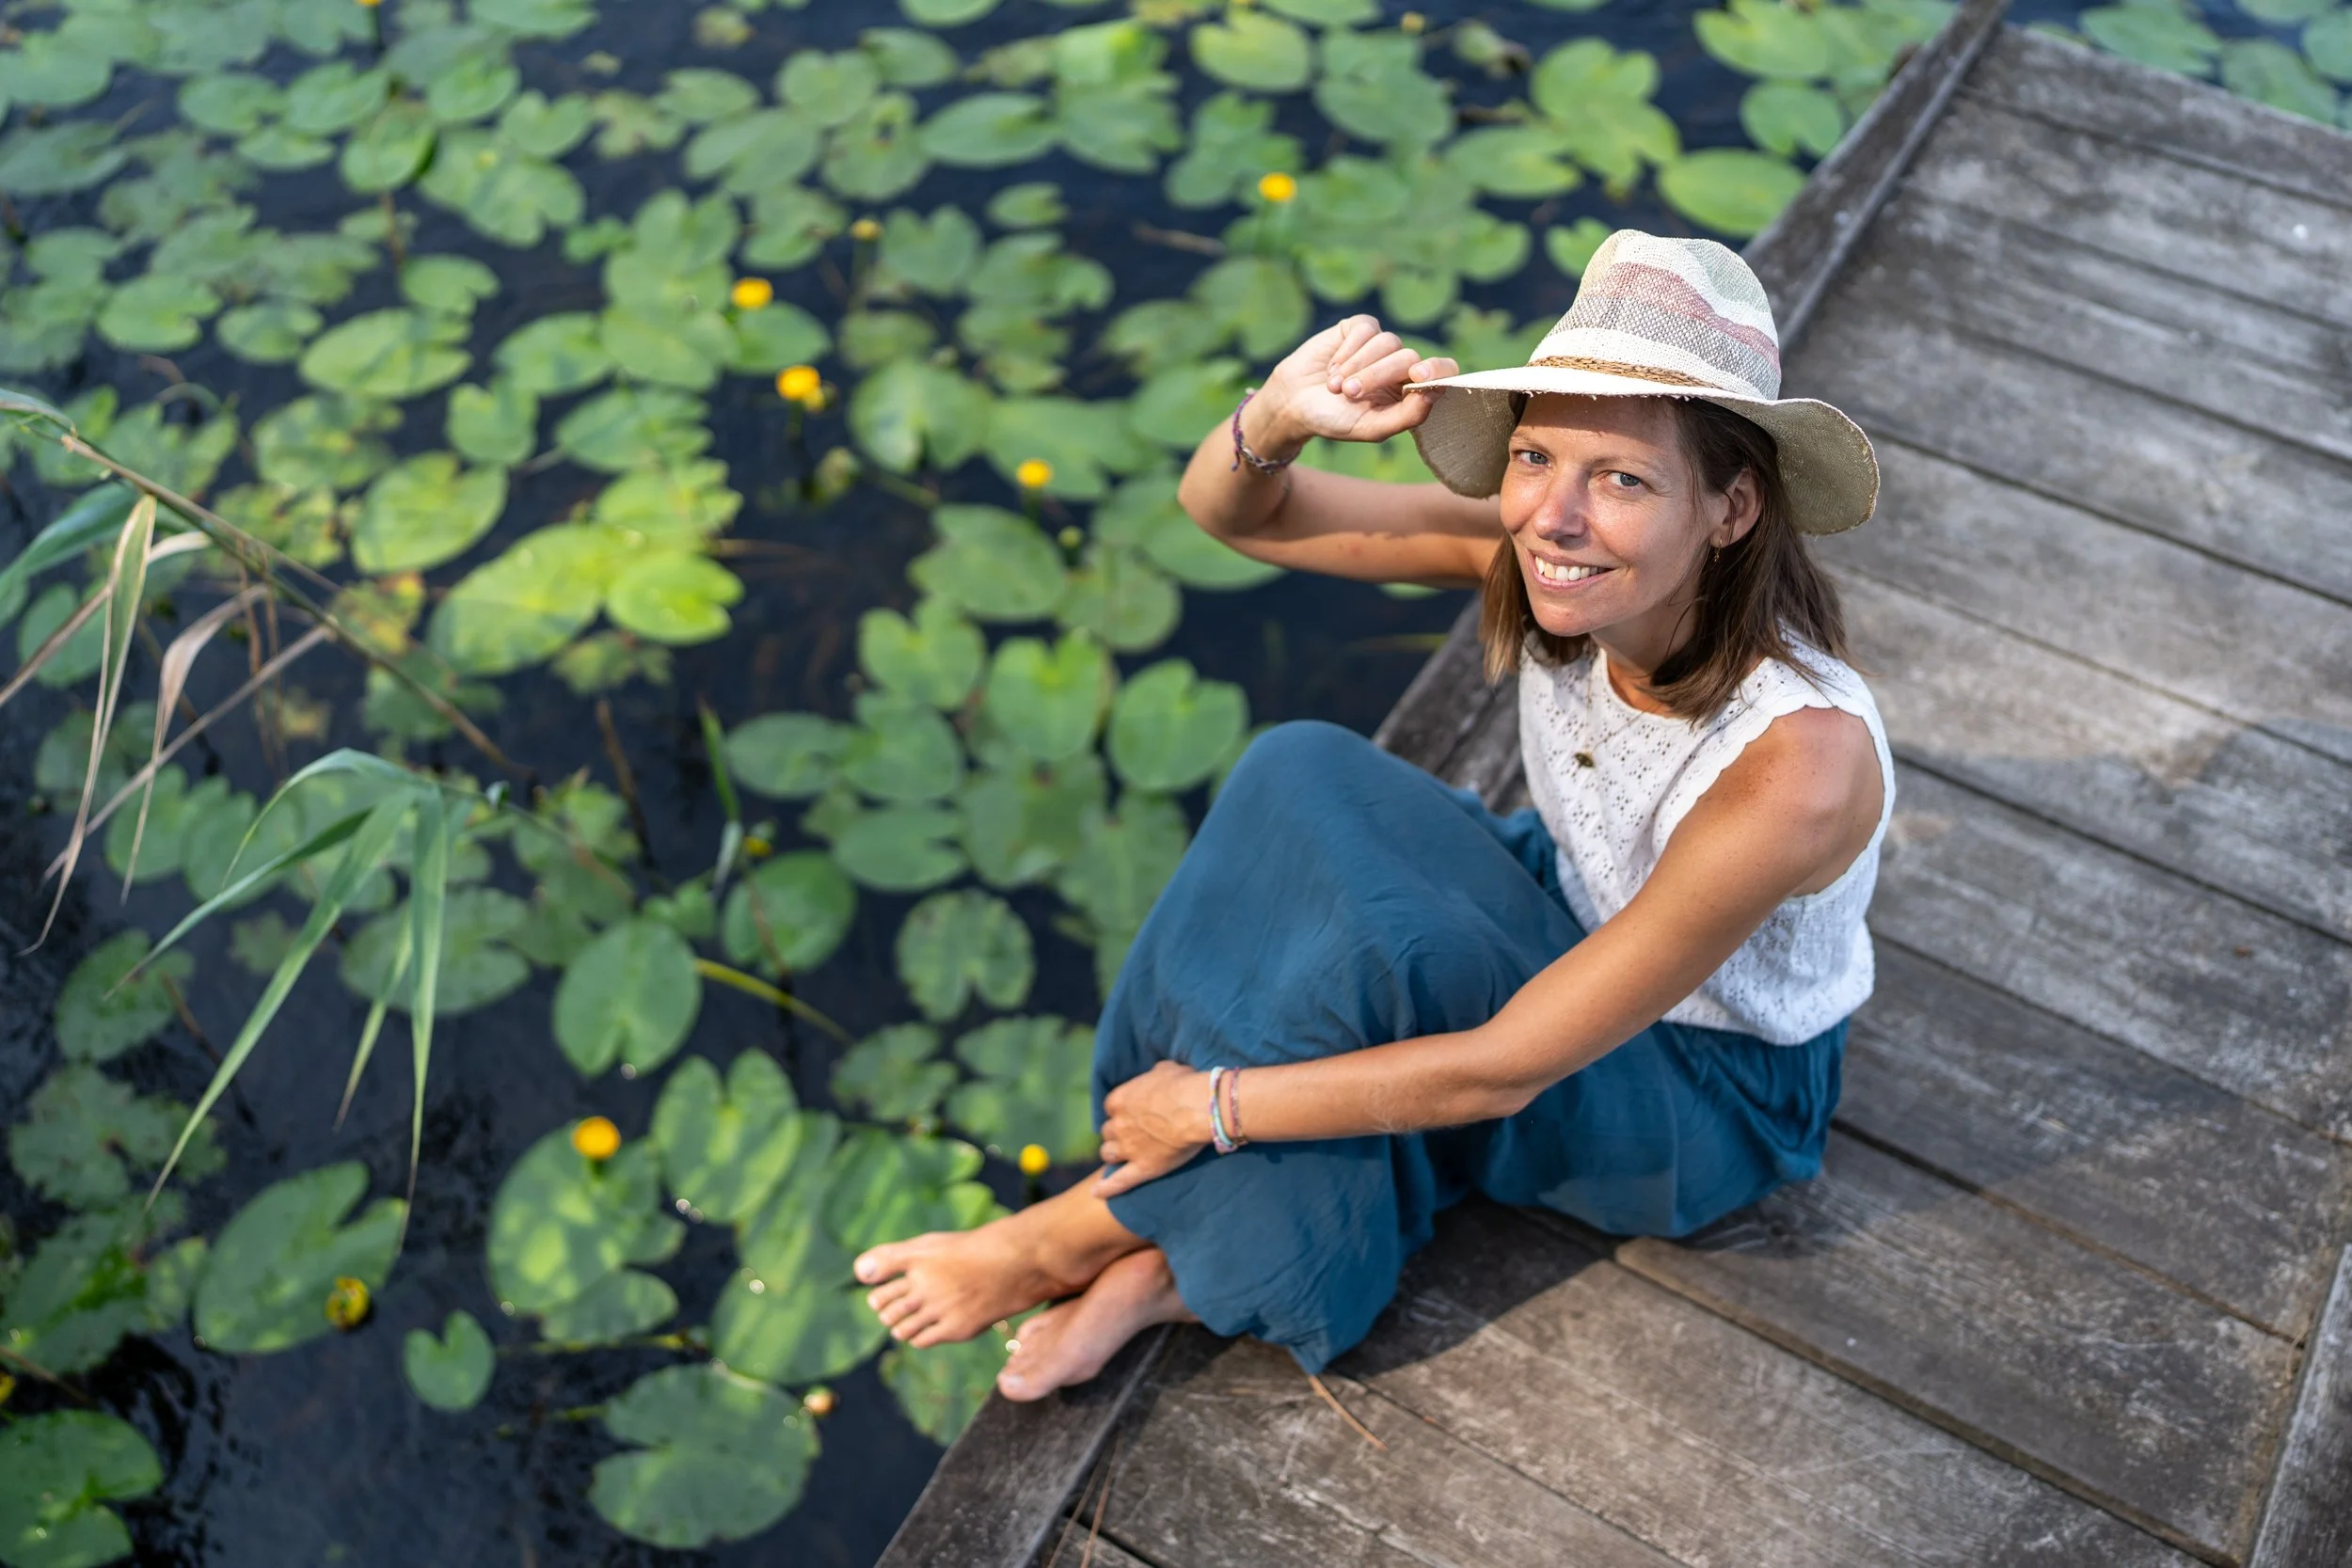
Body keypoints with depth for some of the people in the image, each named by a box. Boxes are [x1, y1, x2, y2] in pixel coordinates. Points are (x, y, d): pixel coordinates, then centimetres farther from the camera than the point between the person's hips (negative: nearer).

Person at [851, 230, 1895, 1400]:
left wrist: (1217, 1105, -25)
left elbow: (1505, 1070, -31)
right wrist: (1276, 418, -36)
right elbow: (1228, 512, -13)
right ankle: (1182, 1249, -15)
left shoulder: (1799, 763, -36)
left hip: (1705, 1098, -5)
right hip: (1561, 928, 5)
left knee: (1375, 931, -33)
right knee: (1301, 774, -23)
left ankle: (1096, 1227, -9)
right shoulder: (1546, 549, -20)